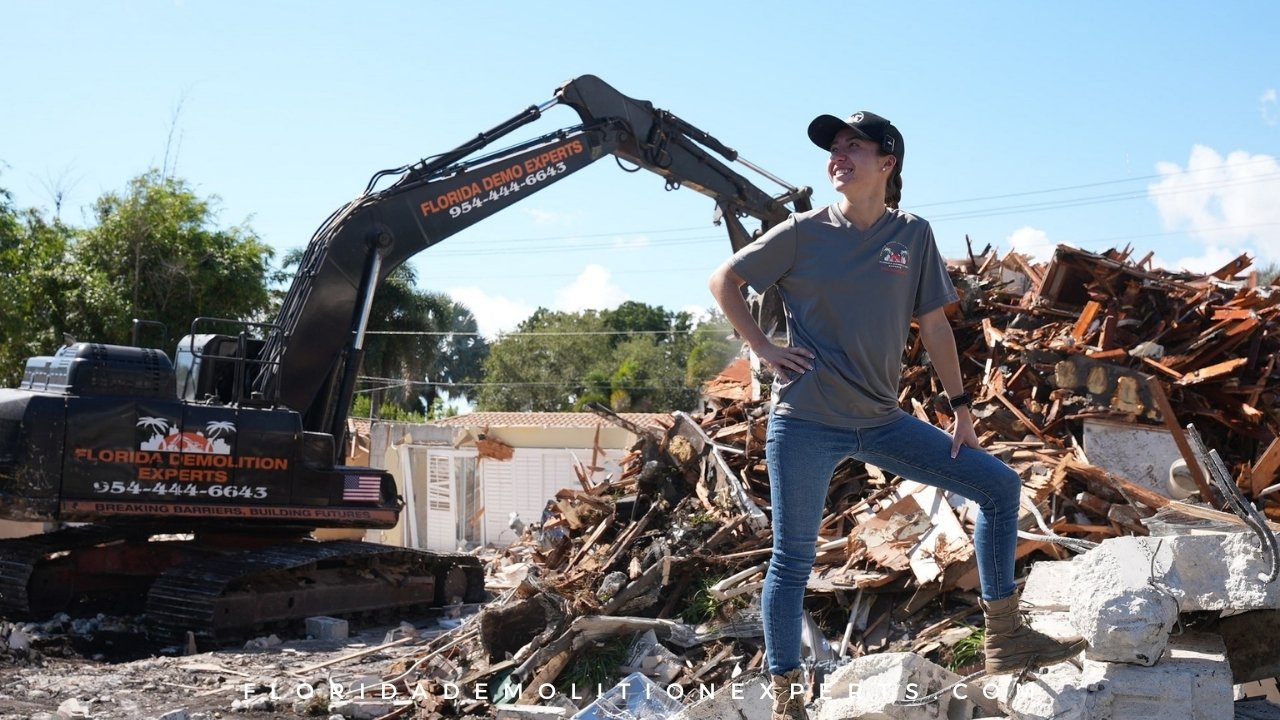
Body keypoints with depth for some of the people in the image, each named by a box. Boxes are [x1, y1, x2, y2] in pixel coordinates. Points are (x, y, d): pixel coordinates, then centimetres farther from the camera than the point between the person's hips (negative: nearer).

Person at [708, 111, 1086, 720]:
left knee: (1000, 485, 1)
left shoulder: (913, 236, 5)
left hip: (882, 421, 4)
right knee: (792, 560, 0)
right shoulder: (804, 232, -2)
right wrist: (763, 348, -4)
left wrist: (961, 408, 8)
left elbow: (934, 326, 9)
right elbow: (723, 280, 5)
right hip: (805, 423, -3)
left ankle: (1006, 639, 11)